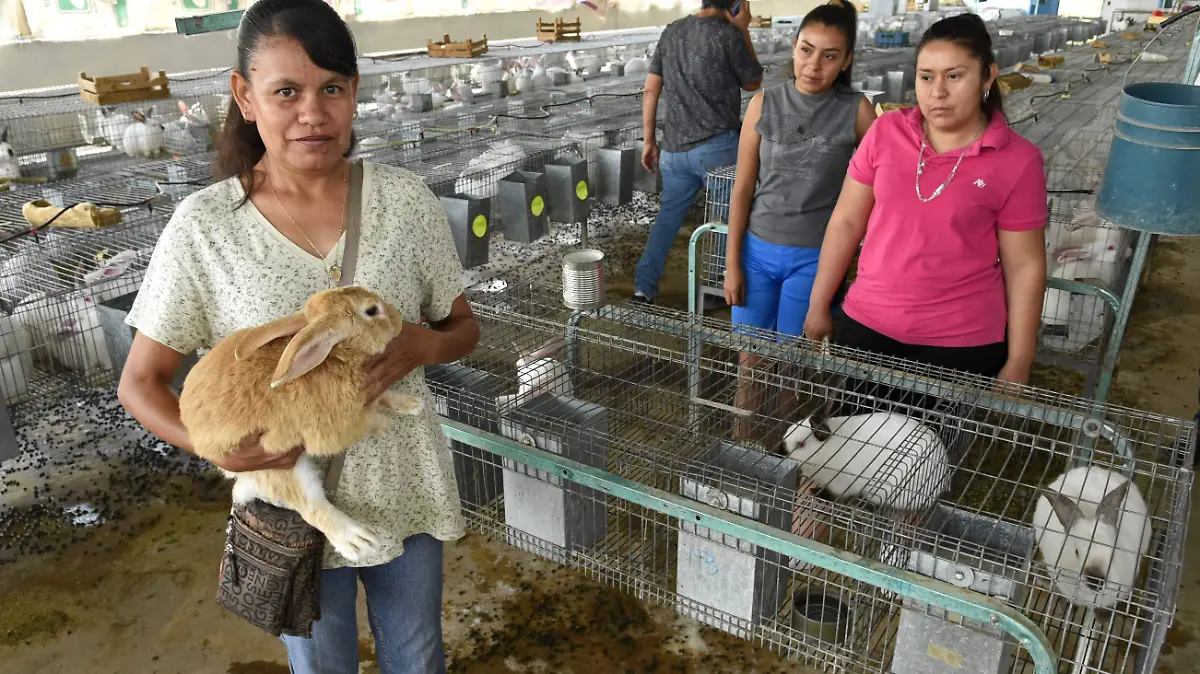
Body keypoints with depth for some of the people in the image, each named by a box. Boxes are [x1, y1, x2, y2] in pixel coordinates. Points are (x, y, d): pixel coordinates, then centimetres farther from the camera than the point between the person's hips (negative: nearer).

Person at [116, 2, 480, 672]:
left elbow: (464, 327, 1)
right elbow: (141, 380, -5)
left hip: (406, 488, 2)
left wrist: (423, 345, -21)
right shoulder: (203, 227, -14)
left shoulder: (407, 200, -11)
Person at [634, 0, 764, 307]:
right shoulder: (728, 34, -7)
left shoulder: (671, 31, 10)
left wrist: (649, 141, 16)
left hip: (675, 148, 6)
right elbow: (753, 83, 8)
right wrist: (743, 29, 10)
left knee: (668, 214, 13)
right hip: (718, 146, -5)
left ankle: (643, 287, 10)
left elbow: (651, 91, 9)